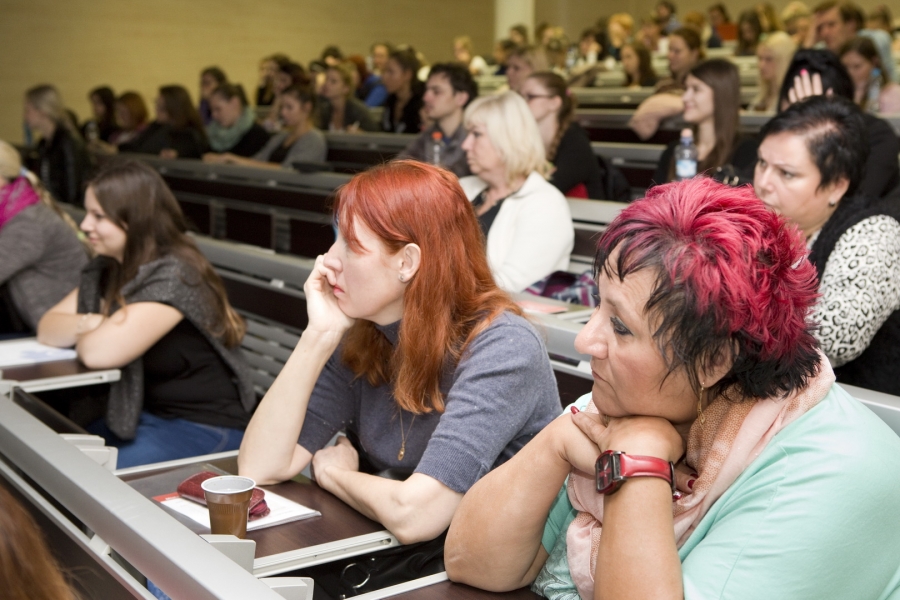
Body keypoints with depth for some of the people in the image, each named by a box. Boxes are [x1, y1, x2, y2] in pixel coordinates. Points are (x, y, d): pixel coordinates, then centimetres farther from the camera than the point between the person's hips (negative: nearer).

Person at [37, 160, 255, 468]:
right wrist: (87, 323, -14)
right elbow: (47, 327, 6)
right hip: (136, 414, 8)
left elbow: (98, 352, -26)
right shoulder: (105, 270, 8)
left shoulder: (172, 276, -21)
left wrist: (80, 331, -3)